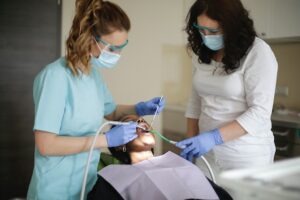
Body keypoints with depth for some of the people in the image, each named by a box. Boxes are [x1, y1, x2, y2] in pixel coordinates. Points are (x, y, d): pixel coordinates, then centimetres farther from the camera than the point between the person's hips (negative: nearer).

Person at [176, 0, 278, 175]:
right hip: (207, 153, 5)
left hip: (246, 156, -4)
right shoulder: (202, 53, 4)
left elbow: (260, 112, -18)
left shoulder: (258, 53, -14)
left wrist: (214, 137, -23)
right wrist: (190, 142, 4)